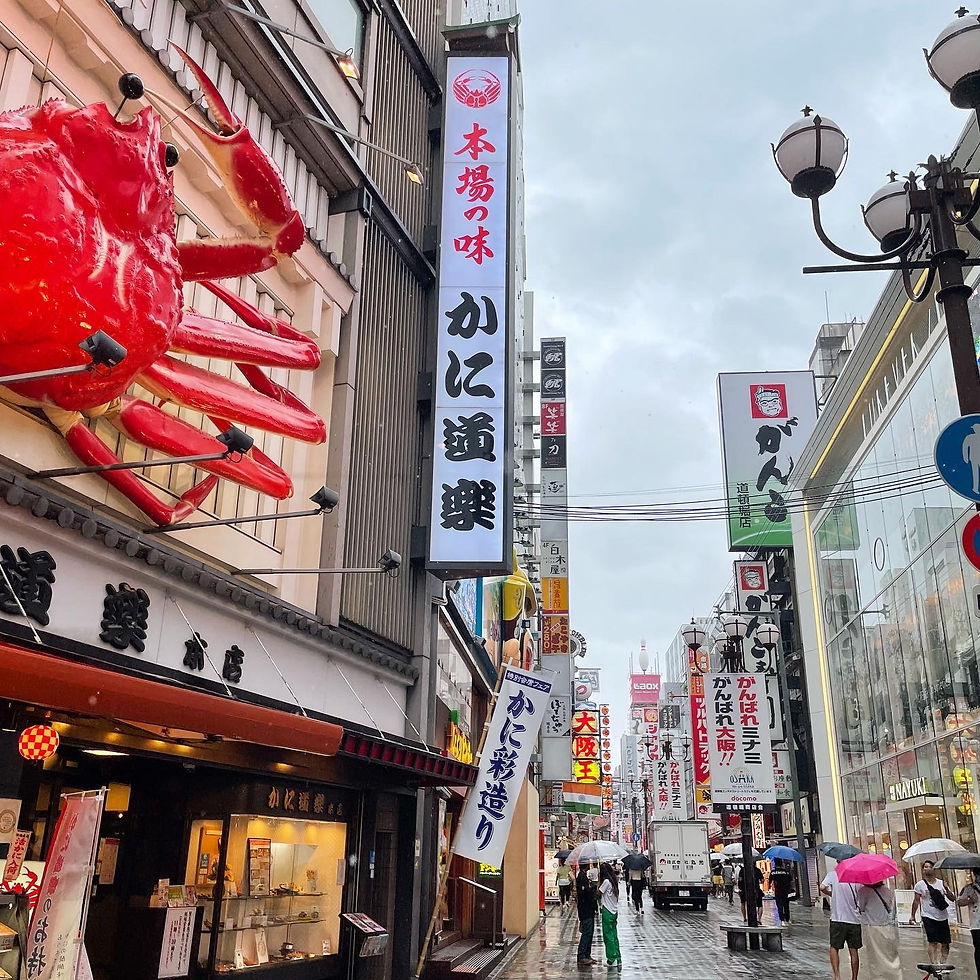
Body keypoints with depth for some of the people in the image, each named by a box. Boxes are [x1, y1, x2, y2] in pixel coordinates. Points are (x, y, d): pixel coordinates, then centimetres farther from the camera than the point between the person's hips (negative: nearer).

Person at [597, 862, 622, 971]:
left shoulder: (606, 881, -16)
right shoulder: (615, 881, 7)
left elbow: (598, 892, -8)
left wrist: (599, 881, -4)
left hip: (607, 912, -7)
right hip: (614, 912, 7)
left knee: (608, 936, 0)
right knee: (614, 936, 11)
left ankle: (612, 960, 1)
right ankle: (618, 959, 11)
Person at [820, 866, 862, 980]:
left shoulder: (832, 874, -6)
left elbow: (822, 887, -19)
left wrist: (831, 894, 2)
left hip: (838, 919, -2)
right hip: (854, 919, 2)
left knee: (834, 948, 9)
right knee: (854, 951, 12)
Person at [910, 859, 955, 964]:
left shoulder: (941, 883, 7)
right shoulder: (920, 884, 1)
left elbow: (952, 898, 3)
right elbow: (916, 901, 5)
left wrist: (946, 889, -16)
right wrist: (912, 916, 3)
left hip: (943, 917, 3)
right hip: (929, 917, -3)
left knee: (945, 943, 4)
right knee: (933, 942, -11)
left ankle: (943, 963, 17)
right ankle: (933, 964, -10)